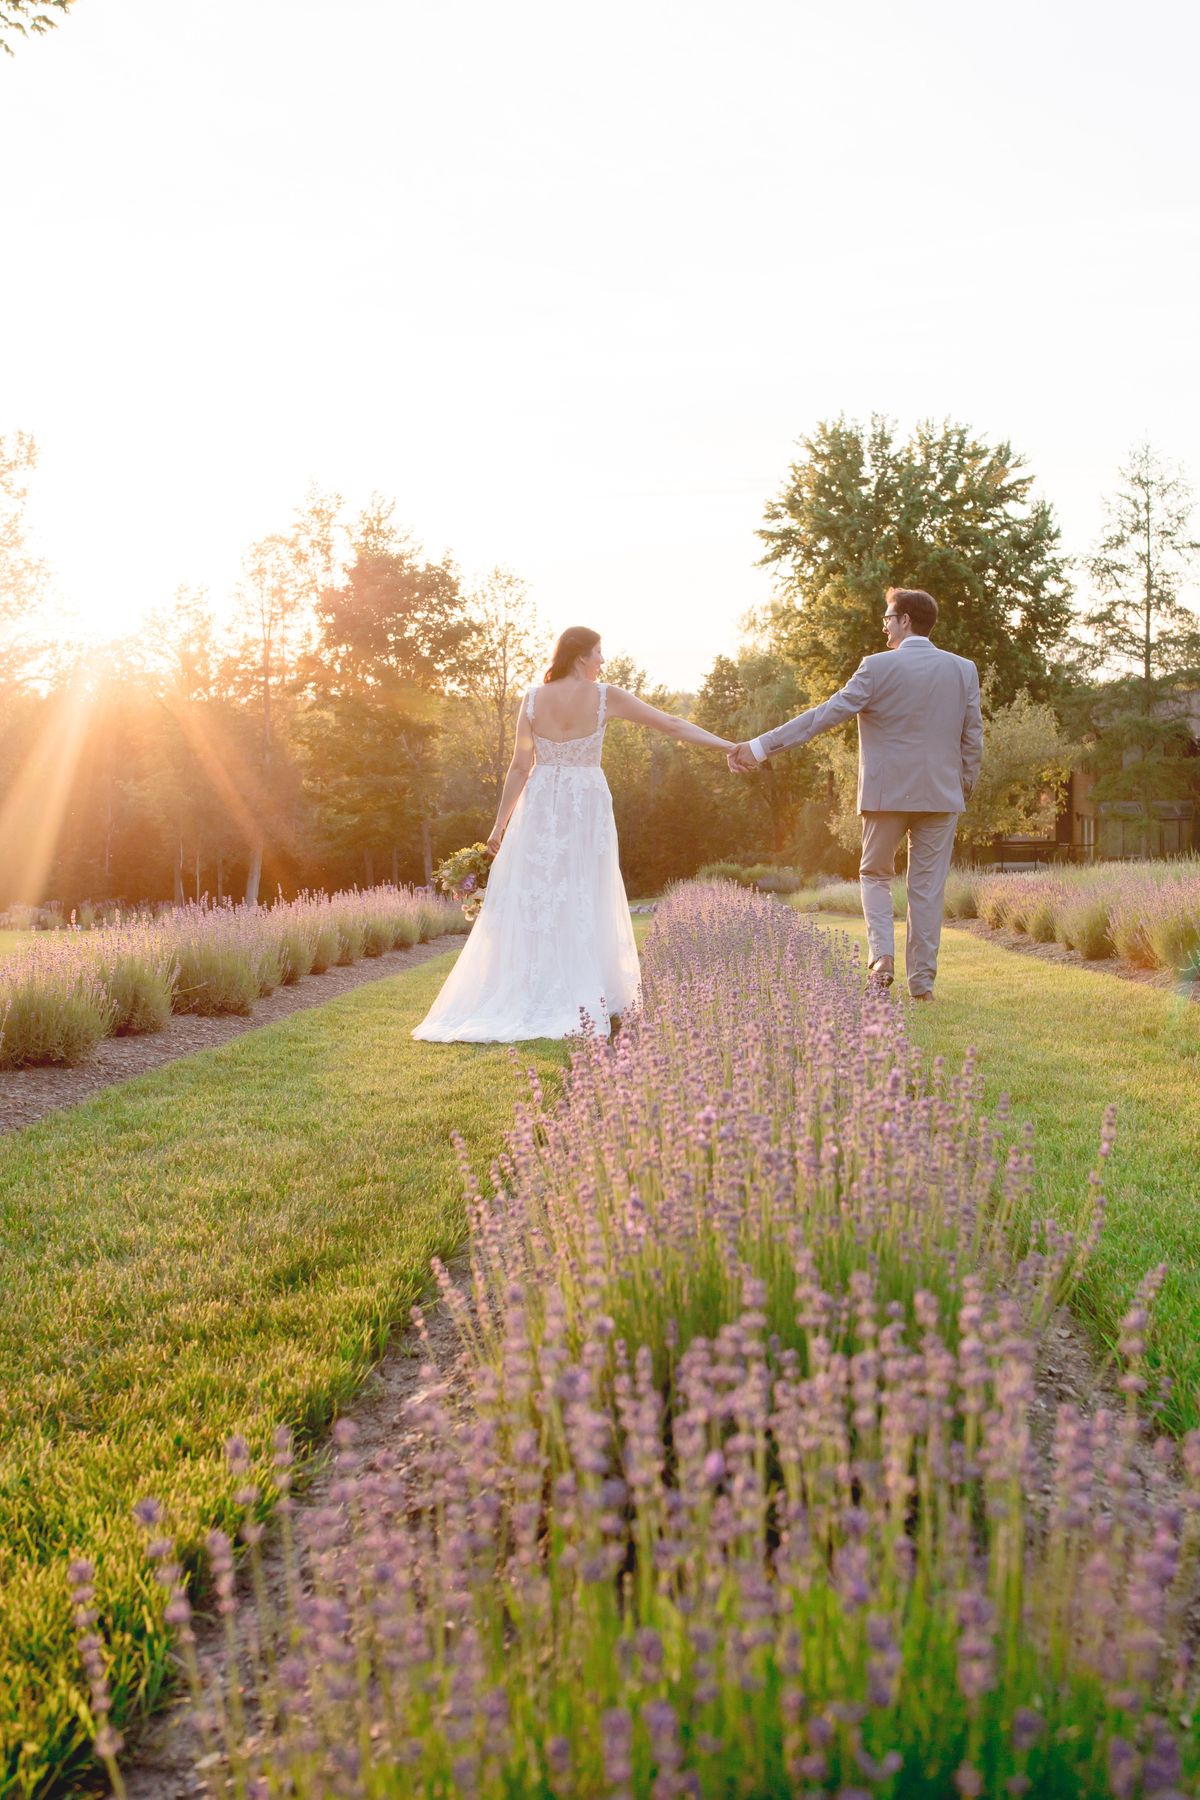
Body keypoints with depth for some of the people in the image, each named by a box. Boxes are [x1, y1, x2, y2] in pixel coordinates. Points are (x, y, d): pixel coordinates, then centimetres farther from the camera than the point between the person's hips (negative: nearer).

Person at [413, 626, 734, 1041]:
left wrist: (500, 824, 6)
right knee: (584, 905, 5)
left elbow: (520, 766, -1)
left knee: (529, 901, 5)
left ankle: (514, 999, 5)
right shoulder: (605, 697, -6)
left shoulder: (533, 699, -2)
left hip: (539, 808, 1)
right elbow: (673, 725, -4)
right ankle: (582, 1002, 4)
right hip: (586, 807, -1)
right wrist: (728, 745, 2)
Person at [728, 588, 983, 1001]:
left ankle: (882, 954, -5)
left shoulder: (878, 667, -9)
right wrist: (964, 789, 17)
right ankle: (922, 980, 9)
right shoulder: (964, 670, 3)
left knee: (875, 875, 16)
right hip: (941, 795, 3)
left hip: (888, 793, -3)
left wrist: (761, 746, -13)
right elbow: (973, 738, 4)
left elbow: (826, 715, -14)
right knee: (927, 887, 9)